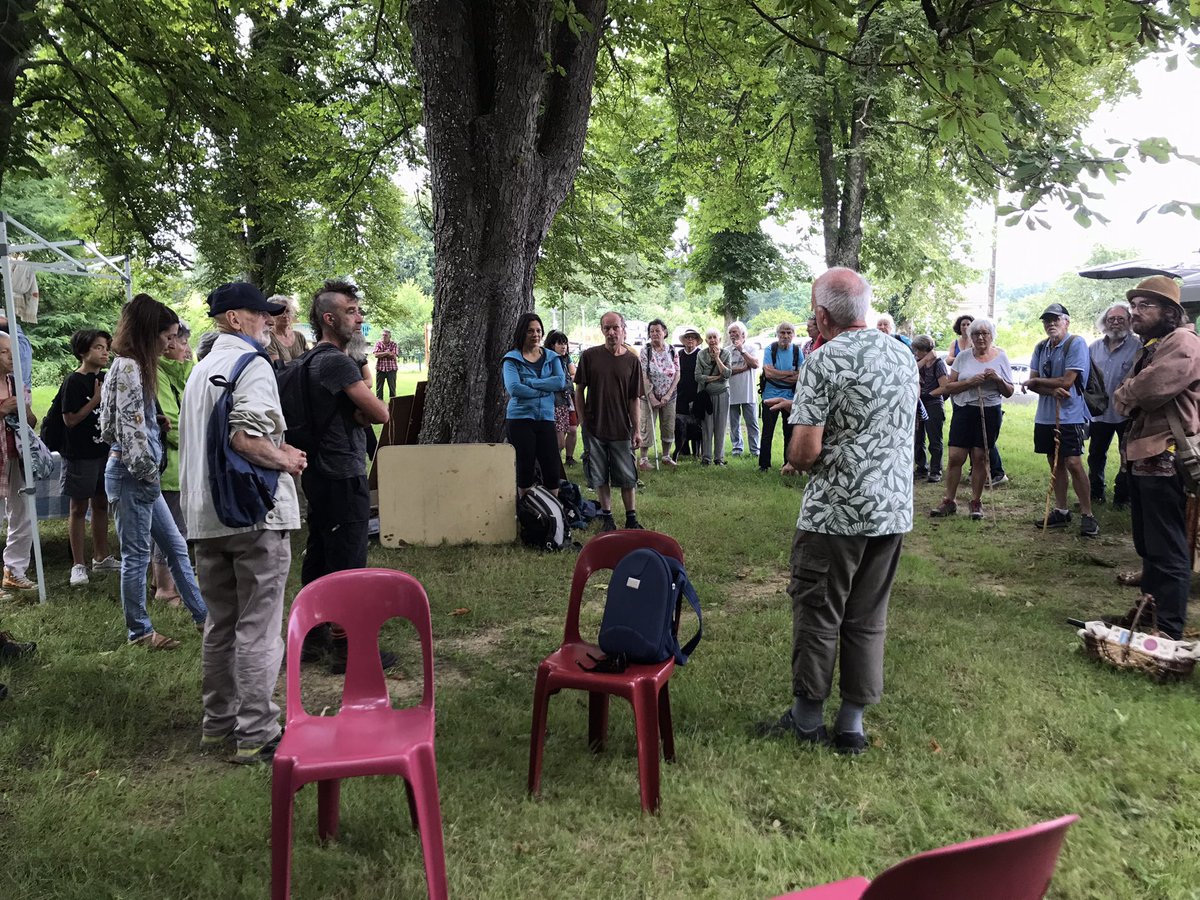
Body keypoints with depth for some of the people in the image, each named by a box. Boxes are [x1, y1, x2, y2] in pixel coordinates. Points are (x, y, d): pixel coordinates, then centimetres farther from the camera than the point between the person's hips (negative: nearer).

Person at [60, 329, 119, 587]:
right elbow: (70, 419, -18)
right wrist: (97, 399, -20)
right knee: (79, 508, 1)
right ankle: (78, 565, 8)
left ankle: (101, 557, 26)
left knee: (101, 504, 14)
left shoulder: (105, 378, 7)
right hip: (80, 455, -7)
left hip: (104, 450, 7)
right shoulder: (74, 382, -13)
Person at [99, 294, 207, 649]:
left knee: (176, 545, 13)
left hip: (142, 474, 10)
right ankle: (139, 630, 12)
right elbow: (130, 427, -20)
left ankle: (203, 613, 20)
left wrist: (151, 472, 10)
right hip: (131, 472, -10)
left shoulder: (137, 366, 15)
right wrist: (149, 471, -14)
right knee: (136, 554, 0)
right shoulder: (127, 367, -14)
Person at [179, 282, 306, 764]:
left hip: (206, 515, 9)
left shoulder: (201, 370, 18)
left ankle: (218, 724, 26)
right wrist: (286, 461, -8)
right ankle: (256, 734, 3)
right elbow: (245, 436, -25)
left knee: (220, 624, 16)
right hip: (257, 512, -8)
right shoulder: (252, 366, -10)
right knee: (258, 628, -2)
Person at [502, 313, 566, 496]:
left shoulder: (552, 357, 11)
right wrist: (544, 391, -10)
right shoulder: (512, 359, 1)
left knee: (552, 470, 0)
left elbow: (561, 382, -7)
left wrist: (529, 382, -12)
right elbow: (513, 388, -14)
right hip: (520, 418, -3)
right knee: (525, 470, 3)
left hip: (546, 418, 3)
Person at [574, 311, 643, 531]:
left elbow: (634, 399, 3)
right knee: (600, 477, 8)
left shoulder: (631, 360, 1)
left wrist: (637, 430, -1)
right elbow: (579, 390, 4)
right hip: (594, 428, 0)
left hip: (622, 430, 0)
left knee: (628, 478, 4)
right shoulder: (589, 356, -2)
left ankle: (631, 519, 15)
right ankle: (607, 517, 21)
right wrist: (583, 421, -1)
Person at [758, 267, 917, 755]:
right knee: (868, 617, 13)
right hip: (894, 509, 6)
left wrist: (793, 459, 5)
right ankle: (852, 723, 22)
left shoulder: (824, 360, -14)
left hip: (835, 512, -6)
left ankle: (807, 717, 20)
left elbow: (806, 449, -19)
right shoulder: (904, 355, 8)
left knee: (817, 611, 8)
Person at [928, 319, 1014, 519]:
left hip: (989, 413, 0)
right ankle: (949, 502, 8)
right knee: (955, 457, -2)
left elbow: (1009, 392, 6)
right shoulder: (963, 356, 3)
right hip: (963, 411, 1)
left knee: (980, 457, 3)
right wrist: (970, 382, -17)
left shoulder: (1001, 357, 3)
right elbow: (947, 387, -2)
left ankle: (976, 502, 15)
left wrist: (998, 379, -14)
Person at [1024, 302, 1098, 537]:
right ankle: (1061, 511, 19)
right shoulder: (1040, 348, 10)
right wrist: (1052, 390, -16)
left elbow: (1067, 381, -16)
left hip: (1070, 415, -6)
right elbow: (1033, 382, 4)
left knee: (1073, 463, -10)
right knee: (1055, 463, 10)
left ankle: (1087, 515, -1)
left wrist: (1035, 382, -4)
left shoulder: (1076, 343, -10)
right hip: (1045, 415, 6)